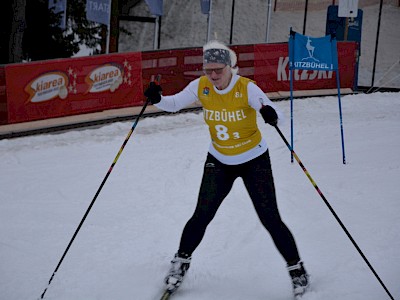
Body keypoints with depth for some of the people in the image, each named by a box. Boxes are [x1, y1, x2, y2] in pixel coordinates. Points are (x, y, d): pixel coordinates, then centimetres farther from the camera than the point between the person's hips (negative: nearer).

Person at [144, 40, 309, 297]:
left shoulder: (247, 88, -23)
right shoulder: (201, 87, -13)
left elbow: (278, 116, -31)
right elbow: (174, 104, -3)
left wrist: (271, 115, -55)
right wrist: (157, 99, -25)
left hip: (254, 161, -3)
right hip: (219, 162, 3)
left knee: (271, 219, -4)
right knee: (202, 216, -4)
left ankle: (296, 268, 14)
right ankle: (182, 261, 20)